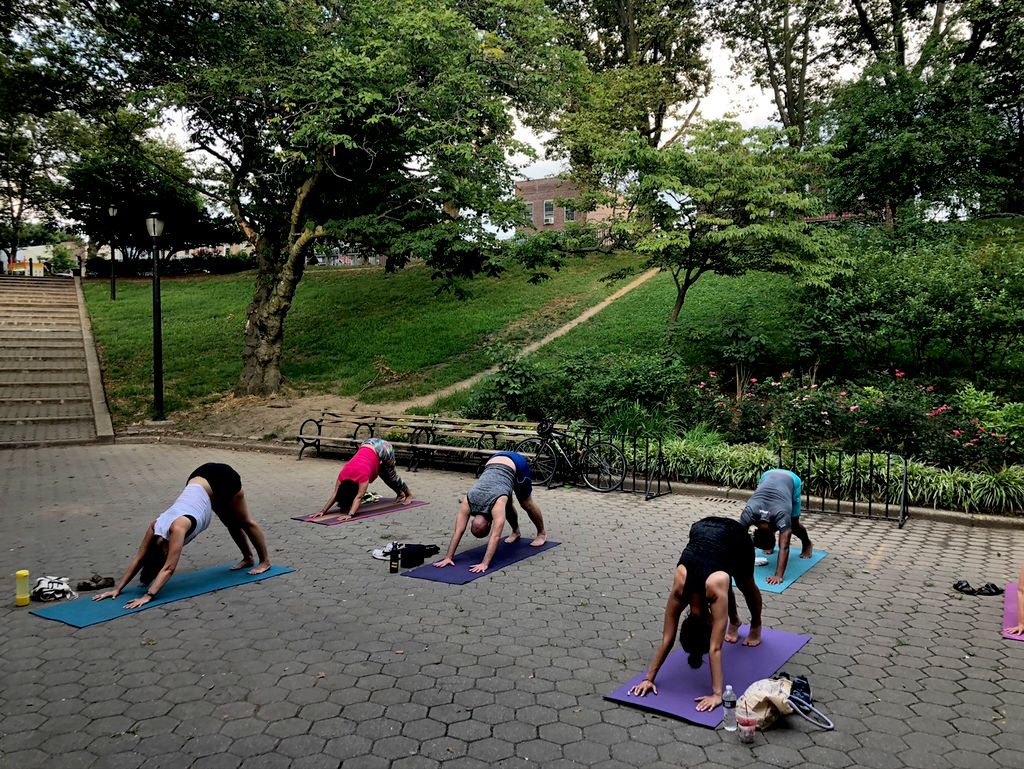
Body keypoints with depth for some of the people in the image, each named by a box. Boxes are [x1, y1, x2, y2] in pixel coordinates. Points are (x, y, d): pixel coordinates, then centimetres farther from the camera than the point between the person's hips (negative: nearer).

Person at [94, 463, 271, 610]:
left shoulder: (177, 528, -30)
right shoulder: (156, 527, -12)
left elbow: (169, 568, -32)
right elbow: (139, 558, -7)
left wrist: (148, 596, -37)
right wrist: (117, 588, -10)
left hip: (222, 479, -6)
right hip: (201, 476, 6)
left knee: (244, 522, 14)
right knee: (231, 524, 23)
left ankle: (265, 561, 32)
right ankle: (248, 558, 42)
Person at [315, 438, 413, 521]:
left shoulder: (362, 474, -36)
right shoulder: (343, 474, -20)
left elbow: (359, 497, -39)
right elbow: (335, 494, -17)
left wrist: (350, 515, -48)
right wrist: (323, 511, -25)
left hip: (384, 448, -5)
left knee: (391, 476, 12)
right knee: (384, 476, 19)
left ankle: (408, 494, 36)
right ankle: (400, 494, 41)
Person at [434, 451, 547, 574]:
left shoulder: (497, 504, -39)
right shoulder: (467, 501, -26)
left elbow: (495, 536, -43)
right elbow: (458, 531, -25)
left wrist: (484, 564, -47)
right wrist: (448, 557, -30)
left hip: (516, 463, -4)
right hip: (494, 462, 4)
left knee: (527, 504, 10)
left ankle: (542, 533, 34)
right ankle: (515, 531, 40)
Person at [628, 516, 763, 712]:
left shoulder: (715, 590, -36)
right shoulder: (679, 591, -28)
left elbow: (715, 648, -35)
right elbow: (666, 640, -22)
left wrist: (717, 694, -38)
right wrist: (648, 678, -24)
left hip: (734, 534, -2)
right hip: (701, 530, 2)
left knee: (746, 586, 20)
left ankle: (756, 626, 47)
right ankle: (734, 622, 46)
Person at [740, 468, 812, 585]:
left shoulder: (782, 514, -41)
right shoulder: (749, 511, -35)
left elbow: (784, 547, -45)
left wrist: (779, 576, -51)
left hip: (791, 480, -2)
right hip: (768, 476, 2)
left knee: (793, 524, 0)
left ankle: (807, 544, 28)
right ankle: (771, 544, 25)